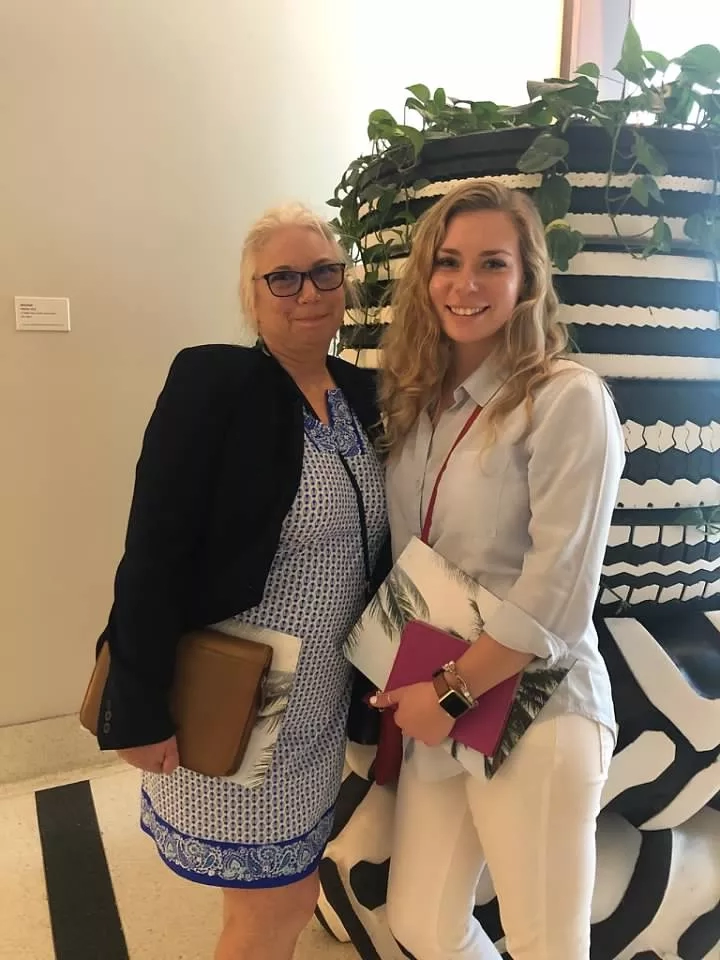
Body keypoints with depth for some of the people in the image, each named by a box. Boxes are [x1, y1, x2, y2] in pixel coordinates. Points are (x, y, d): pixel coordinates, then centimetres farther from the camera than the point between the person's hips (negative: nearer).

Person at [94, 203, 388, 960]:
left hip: (322, 701, 6)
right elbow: (153, 556, -18)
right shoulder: (212, 381, -16)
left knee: (287, 892, 22)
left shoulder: (364, 394, 3)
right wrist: (141, 709, -18)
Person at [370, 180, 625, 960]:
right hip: (437, 705, 6)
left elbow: (556, 595, -18)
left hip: (534, 713, -6)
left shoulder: (568, 399, -14)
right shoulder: (414, 400, 6)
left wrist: (451, 692, -12)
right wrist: (415, 692, 6)